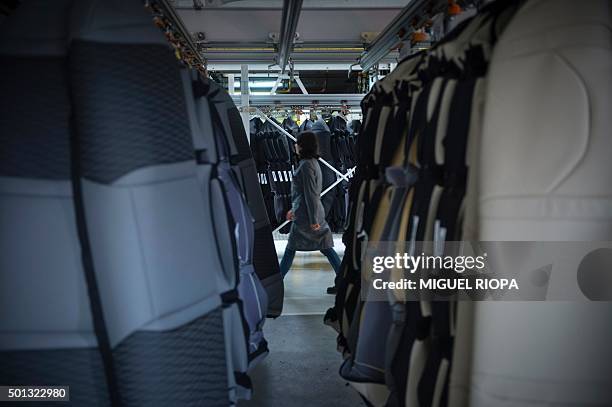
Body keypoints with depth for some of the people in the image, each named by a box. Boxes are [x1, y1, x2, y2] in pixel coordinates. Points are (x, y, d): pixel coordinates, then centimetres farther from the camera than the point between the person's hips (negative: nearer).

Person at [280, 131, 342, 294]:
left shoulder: (306, 165, -15)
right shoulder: (313, 163, 14)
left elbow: (310, 193, -19)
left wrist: (313, 219, -19)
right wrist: (294, 209, 26)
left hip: (305, 215, -9)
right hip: (315, 213, 9)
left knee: (291, 248, 4)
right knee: (325, 247, 8)